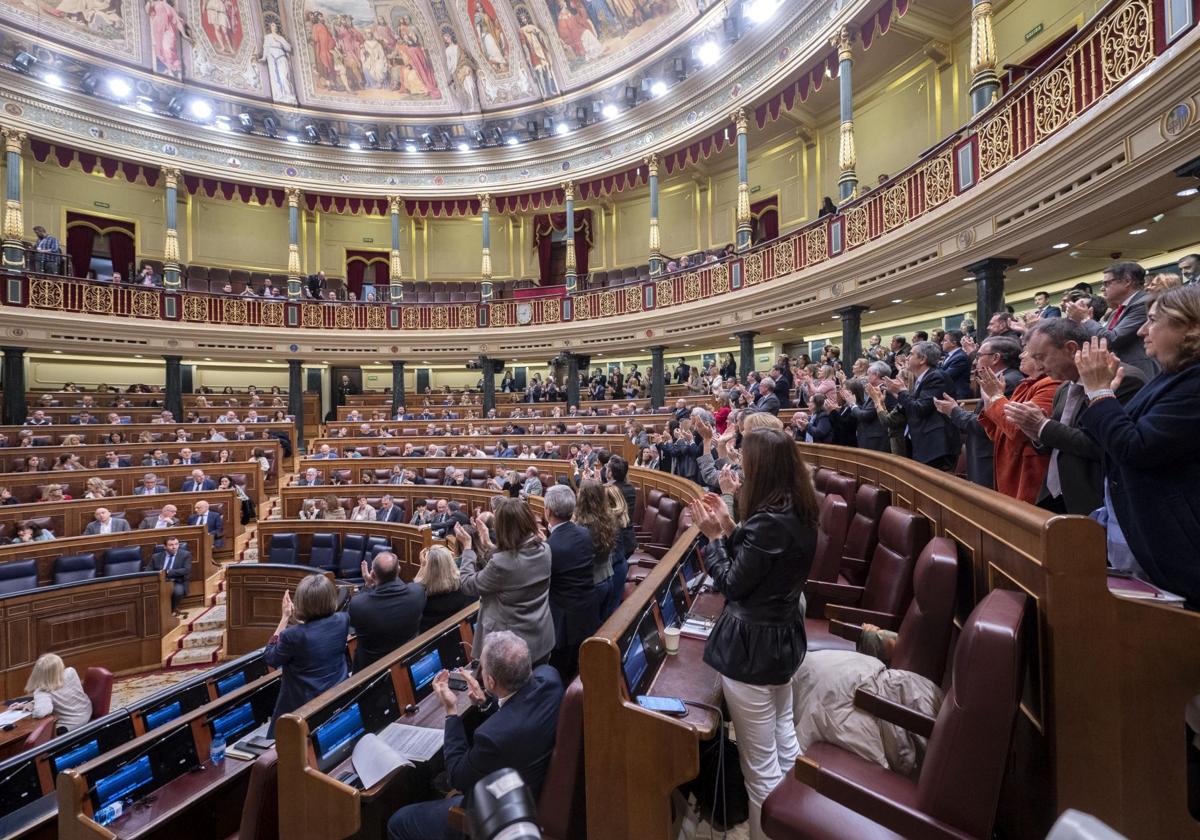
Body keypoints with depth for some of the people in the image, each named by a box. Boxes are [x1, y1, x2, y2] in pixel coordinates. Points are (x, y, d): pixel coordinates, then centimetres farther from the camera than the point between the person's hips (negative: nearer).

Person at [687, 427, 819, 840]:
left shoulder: (768, 523, -27)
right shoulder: (798, 513, 1)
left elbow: (732, 584, -18)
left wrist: (713, 536, -9)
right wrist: (728, 527, 3)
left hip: (752, 647, -10)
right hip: (784, 636, 10)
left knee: (760, 764, 8)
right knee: (784, 739, 27)